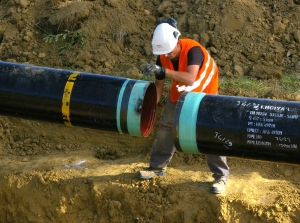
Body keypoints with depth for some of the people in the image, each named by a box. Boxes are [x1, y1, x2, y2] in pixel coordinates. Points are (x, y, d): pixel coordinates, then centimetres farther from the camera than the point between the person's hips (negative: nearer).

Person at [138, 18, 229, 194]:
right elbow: (159, 85, -11)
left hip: (204, 92, -6)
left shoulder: (193, 50, -37)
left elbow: (190, 79, -52)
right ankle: (158, 166, 25)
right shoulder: (162, 57, -18)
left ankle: (221, 176, -4)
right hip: (179, 93, 6)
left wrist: (163, 70, -59)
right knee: (166, 127, 8)